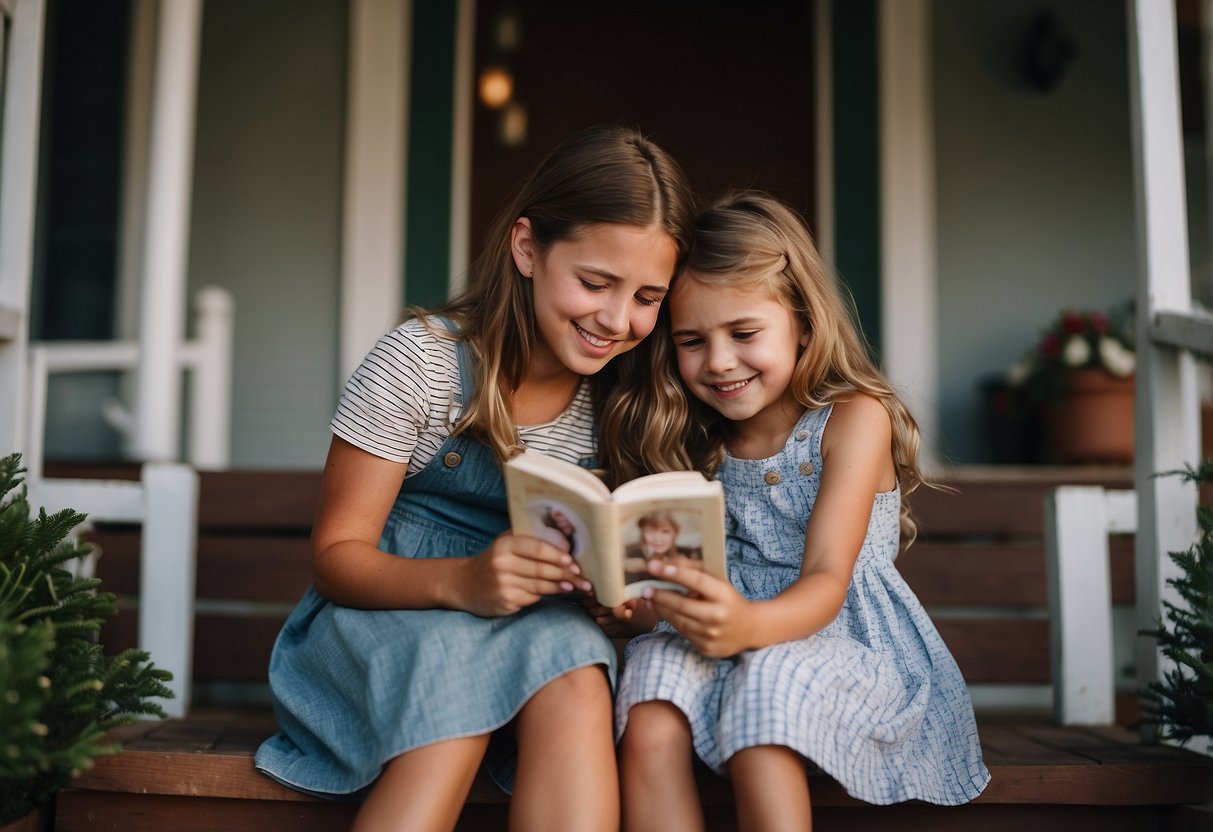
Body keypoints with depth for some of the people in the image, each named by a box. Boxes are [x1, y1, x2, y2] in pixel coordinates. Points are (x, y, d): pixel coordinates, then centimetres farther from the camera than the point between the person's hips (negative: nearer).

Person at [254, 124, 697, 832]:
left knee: (576, 682, -31)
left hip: (531, 625, 3)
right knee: (449, 671, -35)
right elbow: (336, 556, -12)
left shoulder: (624, 399, 0)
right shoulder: (422, 362, -13)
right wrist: (460, 581, -31)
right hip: (386, 611, -3)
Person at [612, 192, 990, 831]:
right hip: (736, 641, 4)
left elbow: (827, 581, -16)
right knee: (654, 666, -28)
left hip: (843, 639, -4)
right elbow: (692, 574, 7)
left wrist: (751, 625, -38)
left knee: (770, 682, -36)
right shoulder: (702, 441, 12)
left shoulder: (854, 418, -4)